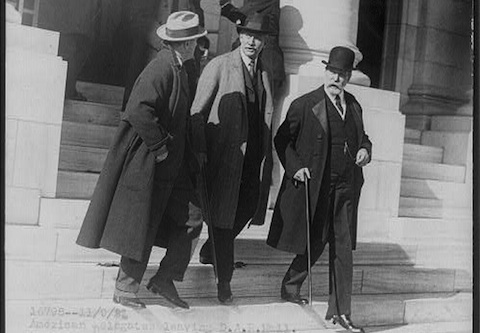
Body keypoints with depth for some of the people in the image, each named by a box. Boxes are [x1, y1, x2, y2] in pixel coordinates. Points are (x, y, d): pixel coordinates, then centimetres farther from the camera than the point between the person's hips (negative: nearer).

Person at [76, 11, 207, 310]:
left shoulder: (178, 69, 11)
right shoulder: (161, 69, -19)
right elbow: (139, 111, -31)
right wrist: (159, 146, -21)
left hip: (171, 164, 10)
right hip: (148, 164, -10)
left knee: (190, 217, 8)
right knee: (142, 228, 1)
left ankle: (165, 279, 17)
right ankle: (125, 290, 16)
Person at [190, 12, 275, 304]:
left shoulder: (264, 74, 13)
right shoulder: (219, 66, -3)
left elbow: (265, 117, 16)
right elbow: (198, 110, -4)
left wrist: (267, 157, 9)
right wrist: (199, 148, -13)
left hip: (253, 156, 6)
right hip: (225, 153, -5)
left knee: (247, 209, 9)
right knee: (223, 215, 0)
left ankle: (209, 251, 34)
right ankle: (224, 279, 11)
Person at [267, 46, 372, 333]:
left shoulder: (354, 105, 11)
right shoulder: (305, 105, -5)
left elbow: (361, 136, 23)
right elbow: (282, 140, 0)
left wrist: (365, 149, 1)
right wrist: (295, 167, -13)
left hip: (346, 188, 5)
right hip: (315, 187, -4)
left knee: (343, 249, 4)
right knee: (315, 243, 4)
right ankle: (291, 286, 31)